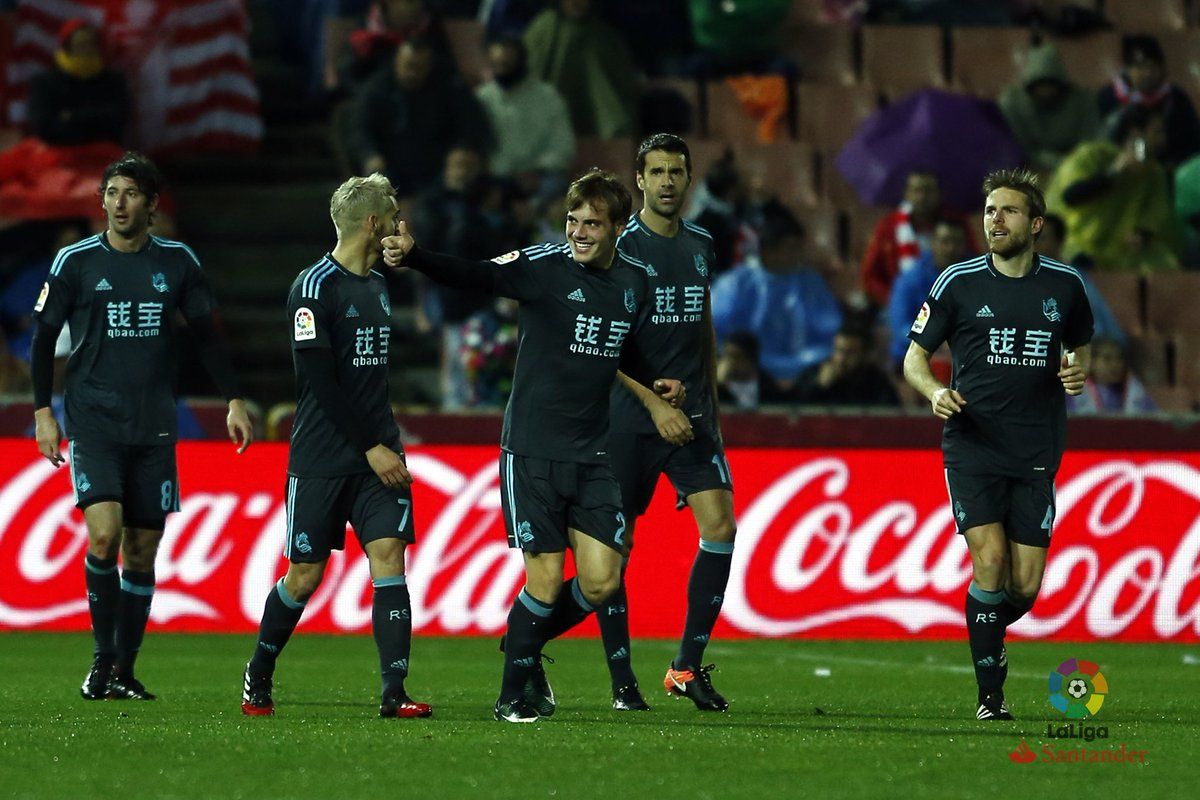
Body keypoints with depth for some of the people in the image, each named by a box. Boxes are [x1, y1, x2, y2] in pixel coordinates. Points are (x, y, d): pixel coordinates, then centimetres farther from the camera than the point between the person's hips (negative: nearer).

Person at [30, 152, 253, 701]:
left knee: (142, 553, 4)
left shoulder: (177, 261, 6)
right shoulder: (77, 261, 0)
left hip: (153, 428, 3)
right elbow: (44, 338, 5)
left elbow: (206, 335, 15)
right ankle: (103, 655, -5)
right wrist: (43, 414, -1)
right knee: (103, 535, -20)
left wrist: (233, 400, 7)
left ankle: (124, 671, 14)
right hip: (93, 423, -3)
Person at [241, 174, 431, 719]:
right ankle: (257, 676, 24)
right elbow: (320, 382, -15)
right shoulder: (314, 287, -10)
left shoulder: (379, 286, 14)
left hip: (376, 455, 6)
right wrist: (371, 447, -16)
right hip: (321, 460, -6)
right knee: (305, 576, 1)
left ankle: (393, 692, -15)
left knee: (388, 556, -9)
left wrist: (388, 444, 15)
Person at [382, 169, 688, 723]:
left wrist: (651, 394, 21)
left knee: (601, 581, -1)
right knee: (545, 581, -7)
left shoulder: (634, 284, 8)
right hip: (532, 449, -5)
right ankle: (513, 693, 13)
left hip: (592, 454, 5)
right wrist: (413, 256, -41)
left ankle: (528, 649, 26)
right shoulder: (542, 266, -9)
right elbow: (473, 276, -25)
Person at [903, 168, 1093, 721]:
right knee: (990, 560, -17)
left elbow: (1080, 345, 23)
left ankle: (988, 633, 35)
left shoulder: (1064, 285, 6)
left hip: (1036, 454, 2)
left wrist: (1078, 370, -1)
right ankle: (990, 695, -5)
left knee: (1025, 585, -1)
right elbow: (914, 357, 6)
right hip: (972, 445, -2)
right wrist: (935, 392, -16)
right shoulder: (958, 283, 0)